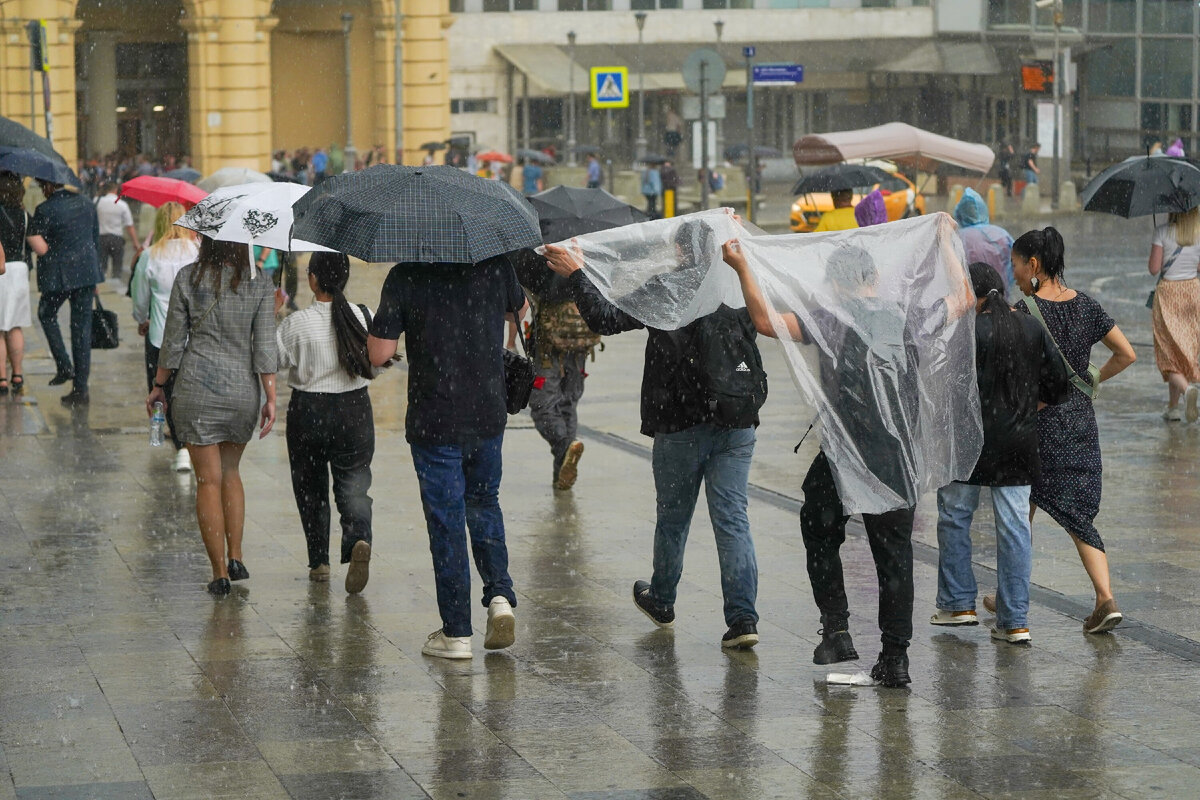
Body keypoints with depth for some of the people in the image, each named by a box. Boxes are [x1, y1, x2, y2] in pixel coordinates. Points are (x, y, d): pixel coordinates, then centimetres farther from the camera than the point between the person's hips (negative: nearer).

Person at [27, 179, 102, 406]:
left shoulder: (45, 210, -12)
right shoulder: (86, 204, 7)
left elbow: (40, 249, -15)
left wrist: (28, 232, 3)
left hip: (58, 275, -5)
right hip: (86, 273, 5)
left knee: (46, 314, 23)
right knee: (82, 327, 7)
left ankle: (64, 366, 11)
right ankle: (80, 389, 8)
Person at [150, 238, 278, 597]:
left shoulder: (188, 278, -6)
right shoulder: (259, 284, -3)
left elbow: (173, 340, -1)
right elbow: (265, 345, -6)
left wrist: (159, 386, 10)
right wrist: (270, 399, -3)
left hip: (197, 387, -2)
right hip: (243, 389, 2)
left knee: (209, 479, 3)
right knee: (230, 471, 22)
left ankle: (219, 572, 1)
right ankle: (235, 556, 14)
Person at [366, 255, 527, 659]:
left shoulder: (405, 277, -13)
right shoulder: (495, 265, -3)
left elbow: (378, 354, -13)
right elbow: (520, 308, 18)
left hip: (434, 423, -3)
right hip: (488, 416, 3)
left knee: (446, 521, 5)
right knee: (484, 504, 23)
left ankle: (456, 633, 9)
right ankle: (500, 595, 4)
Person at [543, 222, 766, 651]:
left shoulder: (662, 292, -12)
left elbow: (606, 319, -16)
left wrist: (575, 274, -10)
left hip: (680, 425, -3)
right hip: (737, 425, 3)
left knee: (673, 516, 16)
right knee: (732, 519, 2)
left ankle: (661, 601, 35)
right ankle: (743, 618, -6)